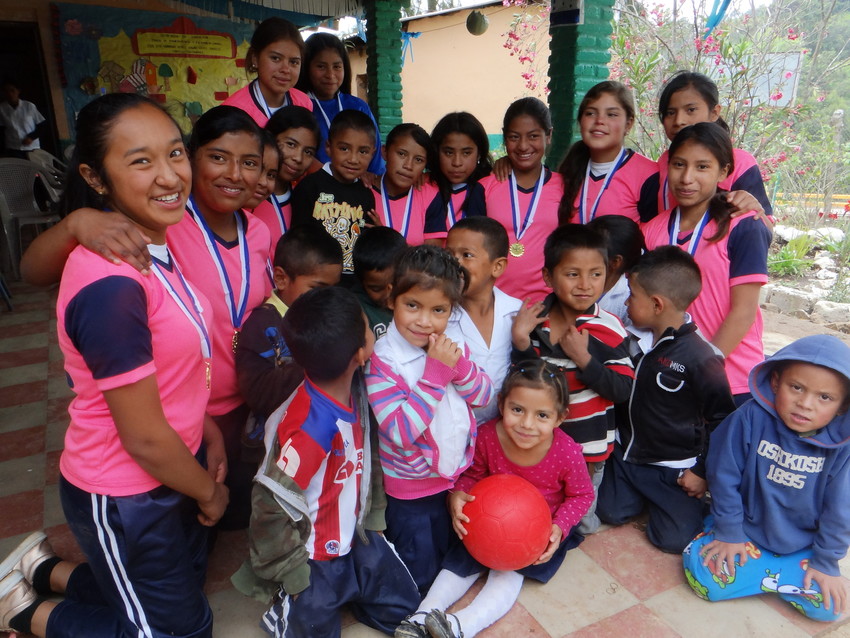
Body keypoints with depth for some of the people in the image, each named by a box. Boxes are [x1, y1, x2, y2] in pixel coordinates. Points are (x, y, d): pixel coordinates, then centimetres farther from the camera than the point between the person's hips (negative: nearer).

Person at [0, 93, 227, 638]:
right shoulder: (111, 285, -31)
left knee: (185, 589, 29)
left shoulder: (158, 242, -3)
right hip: (126, 499, -8)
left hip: (173, 468, 8)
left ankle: (46, 572, 40)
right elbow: (144, 437, -24)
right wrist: (208, 491, -8)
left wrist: (210, 435, 5)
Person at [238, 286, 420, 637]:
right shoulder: (311, 425, -36)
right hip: (316, 558, -7)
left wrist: (373, 518, 5)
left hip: (357, 539, 7)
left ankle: (335, 597, 32)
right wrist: (294, 577, -15)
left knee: (403, 608, 19)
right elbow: (271, 507, -29)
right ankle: (288, 608, 33)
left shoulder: (354, 386, -13)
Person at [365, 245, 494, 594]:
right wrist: (436, 373, -34)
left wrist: (459, 366, -25)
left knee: (448, 553, 30)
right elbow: (401, 431, -31)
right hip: (410, 489, -5)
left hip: (455, 474, 6)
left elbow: (484, 396, -5)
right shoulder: (382, 361, -27)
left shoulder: (453, 341, -9)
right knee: (419, 573, 16)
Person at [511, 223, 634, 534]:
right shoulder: (532, 317, -10)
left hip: (588, 443, -2)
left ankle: (580, 529, 48)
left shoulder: (609, 329, -17)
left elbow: (624, 390, -18)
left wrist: (583, 358, -29)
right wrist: (520, 343, -22)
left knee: (582, 517, 20)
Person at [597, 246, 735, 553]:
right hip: (626, 455, 6)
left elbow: (722, 419, -14)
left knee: (674, 539, -5)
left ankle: (693, 499, 21)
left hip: (674, 467, -6)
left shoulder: (701, 358, -24)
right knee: (610, 513, 7)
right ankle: (645, 494, 32)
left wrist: (704, 472, -10)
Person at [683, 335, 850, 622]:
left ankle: (753, 572, 4)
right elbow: (725, 476, -13)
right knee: (701, 568, -20)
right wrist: (729, 532, -8)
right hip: (745, 530, -1)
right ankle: (783, 577, -1)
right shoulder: (751, 417, -23)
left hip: (802, 548, 2)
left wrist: (825, 562, -4)